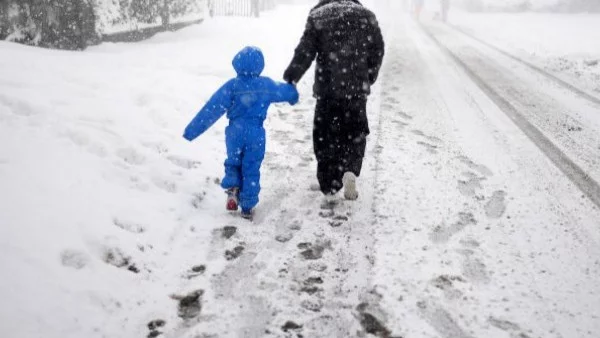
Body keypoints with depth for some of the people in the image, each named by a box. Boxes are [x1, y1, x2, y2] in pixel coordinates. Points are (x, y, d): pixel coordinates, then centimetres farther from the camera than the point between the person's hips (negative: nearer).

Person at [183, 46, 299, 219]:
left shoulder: (232, 86, -11)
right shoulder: (266, 85, -1)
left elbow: (211, 109, -13)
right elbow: (286, 91, 20)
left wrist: (192, 130, -10)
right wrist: (293, 95, 45)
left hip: (235, 133, -1)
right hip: (256, 134, 1)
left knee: (233, 163, 22)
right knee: (251, 169, 11)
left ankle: (232, 188, -2)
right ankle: (247, 207, 16)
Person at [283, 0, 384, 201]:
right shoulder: (367, 16, 8)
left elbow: (305, 51, -6)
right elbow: (377, 51, 8)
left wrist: (290, 78, -1)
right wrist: (368, 80, 19)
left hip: (327, 88, -1)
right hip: (357, 89, 2)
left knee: (325, 135, 10)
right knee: (355, 133, 15)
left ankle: (329, 184, 13)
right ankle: (350, 171, -9)